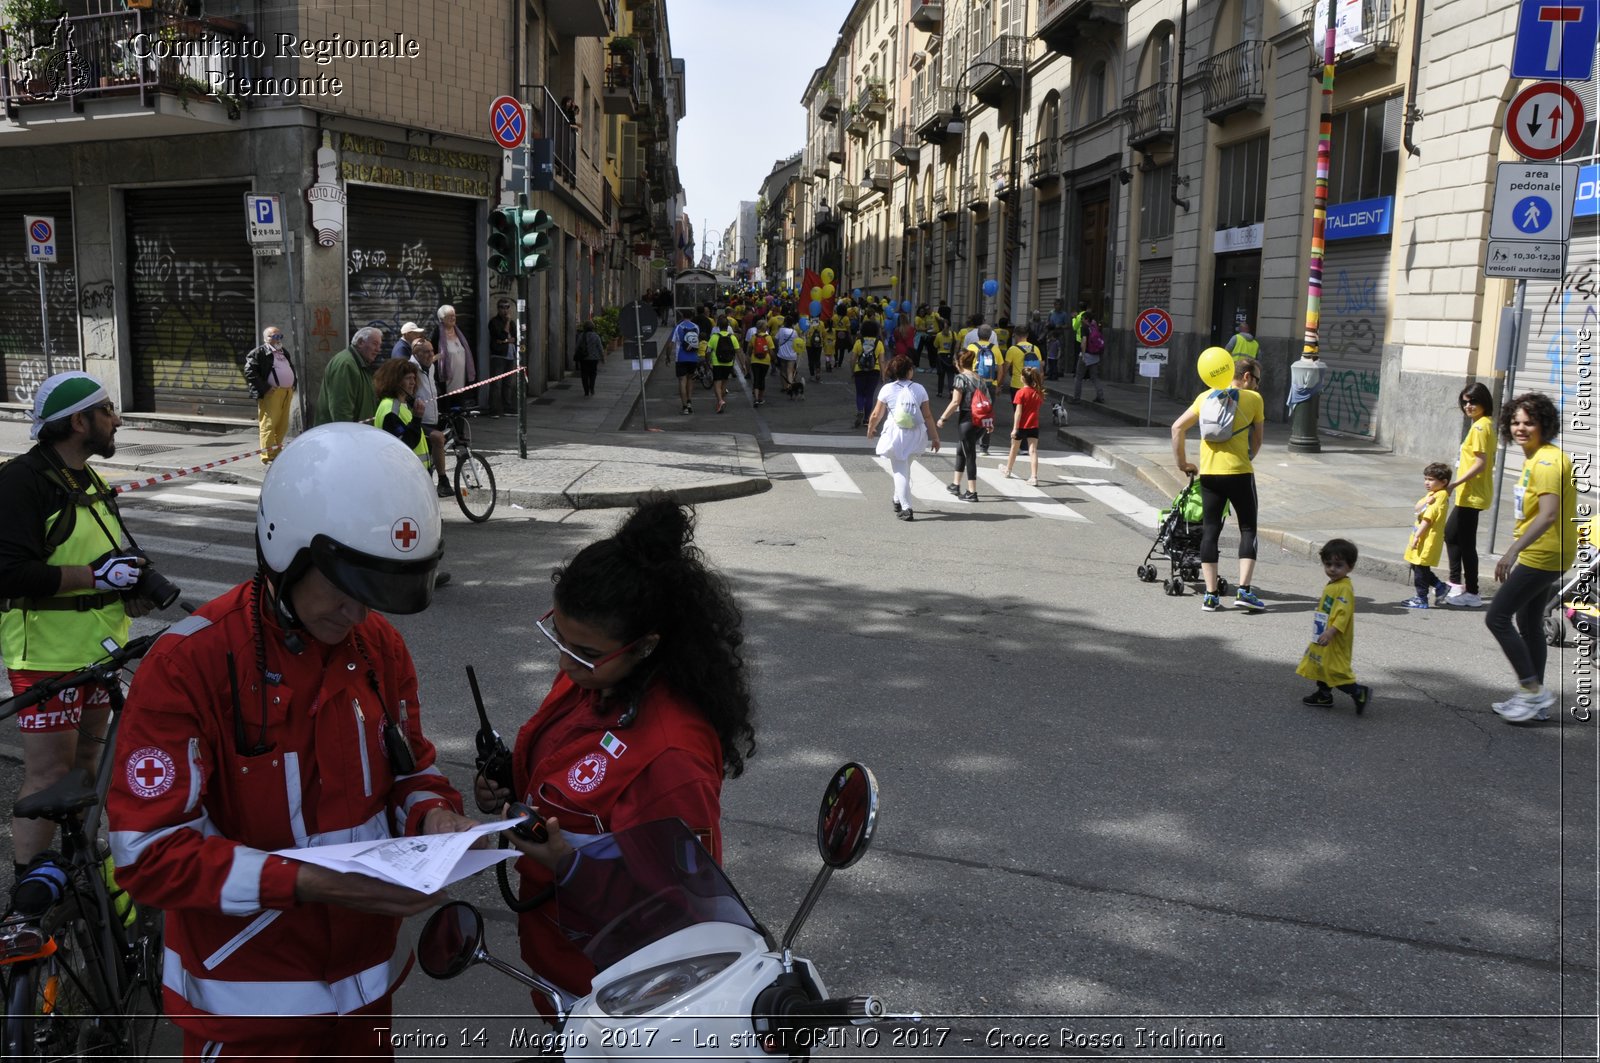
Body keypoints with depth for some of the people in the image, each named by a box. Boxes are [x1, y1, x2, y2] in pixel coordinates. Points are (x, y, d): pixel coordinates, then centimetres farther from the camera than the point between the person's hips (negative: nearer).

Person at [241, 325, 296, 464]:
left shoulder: (284, 353, 22)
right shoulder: (259, 353, -3)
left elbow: (292, 369, 34)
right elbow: (250, 372, -12)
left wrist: (292, 387, 18)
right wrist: (263, 389, -16)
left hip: (287, 392, 8)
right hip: (271, 393, -8)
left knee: (283, 425, 10)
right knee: (269, 424, -8)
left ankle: (276, 452, 20)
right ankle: (268, 456, -8)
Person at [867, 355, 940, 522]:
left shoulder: (887, 389, -5)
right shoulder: (919, 389, 0)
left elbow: (876, 415, -1)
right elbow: (927, 416, 0)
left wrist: (870, 429, 18)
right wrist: (934, 437, 9)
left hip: (896, 434, -3)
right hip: (915, 436, 3)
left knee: (900, 472, 1)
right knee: (905, 469, 22)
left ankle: (906, 508, -6)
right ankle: (899, 501, 34)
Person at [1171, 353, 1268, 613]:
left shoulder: (1206, 396, 10)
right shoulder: (1253, 398, 2)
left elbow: (1178, 428, 6)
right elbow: (1257, 439, 8)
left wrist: (1181, 462, 13)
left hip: (1209, 473, 3)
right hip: (1239, 472, -3)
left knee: (1210, 530, 8)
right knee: (1248, 529, 8)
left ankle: (1210, 595, 6)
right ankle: (1244, 590, -1)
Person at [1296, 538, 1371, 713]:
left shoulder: (1344, 588, -22)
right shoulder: (1331, 585, 9)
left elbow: (1343, 614, -29)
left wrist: (1330, 632, -36)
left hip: (1336, 640, -10)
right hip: (1323, 636, 10)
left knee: (1334, 669, -9)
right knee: (1322, 664, 20)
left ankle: (1359, 692, -3)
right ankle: (1323, 695, 33)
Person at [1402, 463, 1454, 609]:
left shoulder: (1441, 496, -15)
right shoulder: (1432, 494, 14)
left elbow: (1428, 519, -19)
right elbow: (1418, 508, 2)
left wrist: (1416, 536, -20)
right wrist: (1426, 501, -18)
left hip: (1428, 540, -9)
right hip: (1422, 538, 9)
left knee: (1421, 568, -2)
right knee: (1418, 567, 16)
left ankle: (1421, 599, 7)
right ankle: (1441, 587, 27)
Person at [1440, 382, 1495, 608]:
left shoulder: (1480, 427, -17)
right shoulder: (1485, 424, 13)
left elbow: (1480, 463, -22)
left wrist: (1455, 483, -24)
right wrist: (1457, 484, 16)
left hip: (1472, 495, -11)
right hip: (1471, 494, 11)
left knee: (1466, 543, -3)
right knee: (1450, 533, 20)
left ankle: (1472, 594, 4)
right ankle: (1456, 584, 27)